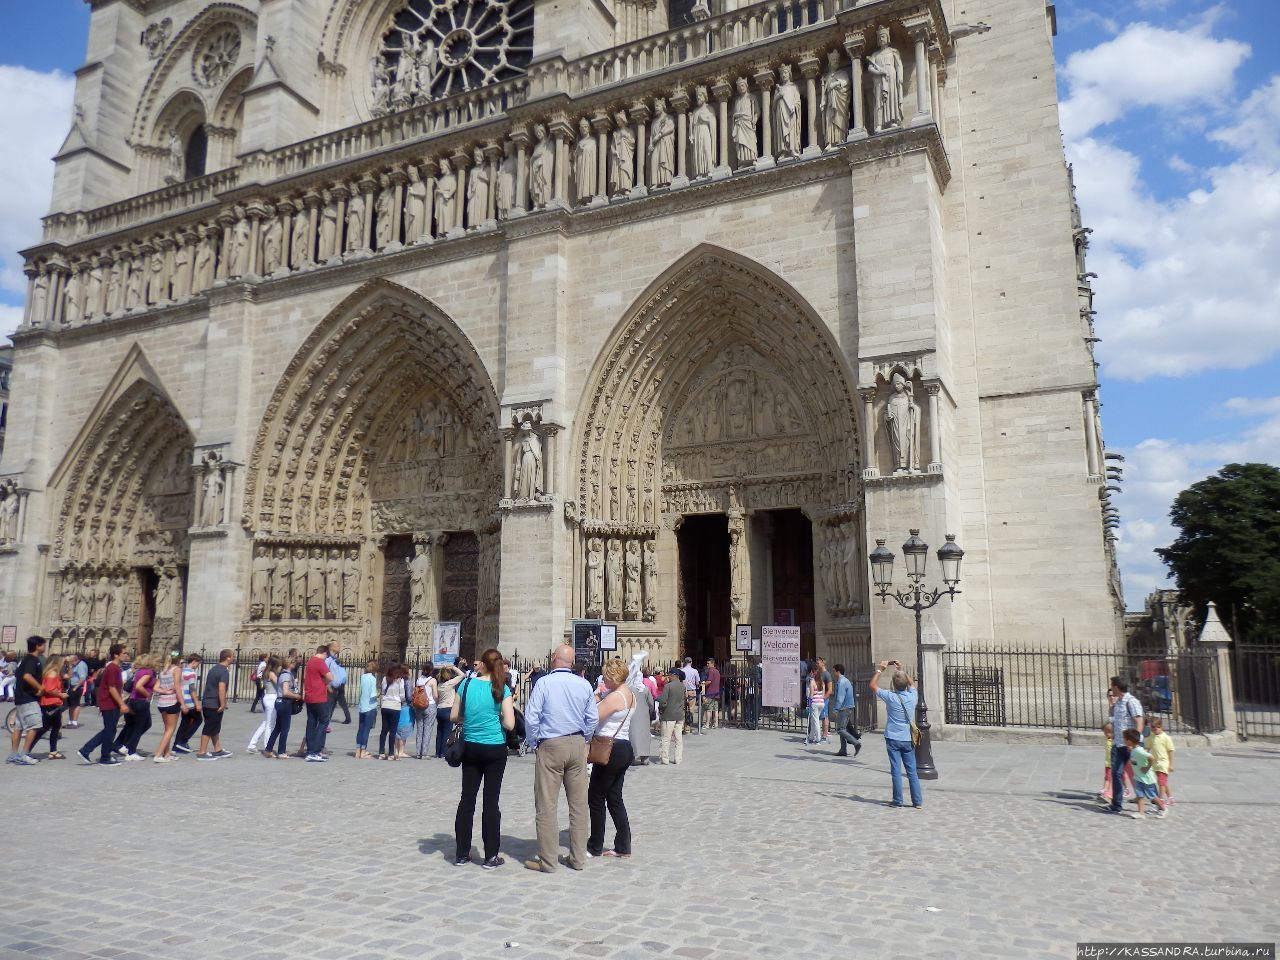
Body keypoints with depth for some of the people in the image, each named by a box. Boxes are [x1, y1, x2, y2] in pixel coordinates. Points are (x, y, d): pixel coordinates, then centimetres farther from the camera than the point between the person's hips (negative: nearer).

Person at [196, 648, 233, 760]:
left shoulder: (214, 668, 13)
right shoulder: (224, 671, -16)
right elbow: (221, 689, -25)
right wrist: (223, 705, -21)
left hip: (207, 702, 9)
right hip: (215, 704, -9)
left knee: (215, 728, 16)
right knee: (209, 728, -2)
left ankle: (218, 751, 25)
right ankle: (202, 753, 3)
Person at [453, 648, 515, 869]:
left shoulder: (467, 684, -2)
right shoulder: (501, 689, -9)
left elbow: (454, 716, 3)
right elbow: (509, 724, -13)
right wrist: (496, 717, 6)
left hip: (470, 748, 2)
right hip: (495, 749, -2)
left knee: (467, 798, 10)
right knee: (491, 800, 3)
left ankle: (462, 853, 16)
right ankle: (491, 856, 9)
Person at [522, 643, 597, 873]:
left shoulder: (544, 683, -9)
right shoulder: (584, 685, 1)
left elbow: (531, 717, -10)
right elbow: (593, 718, 5)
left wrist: (533, 743, 4)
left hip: (550, 746, -4)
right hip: (577, 746, 4)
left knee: (546, 805, 3)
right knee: (578, 804, 11)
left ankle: (547, 861, 6)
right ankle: (578, 858, 18)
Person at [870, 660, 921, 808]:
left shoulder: (890, 697, -13)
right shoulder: (912, 696, -4)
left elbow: (872, 685, -2)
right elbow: (912, 683, 20)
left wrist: (879, 670, 5)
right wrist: (901, 670, 21)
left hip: (893, 739, -3)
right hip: (908, 739, 3)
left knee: (896, 770, 1)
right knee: (912, 771, 8)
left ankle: (898, 801, 5)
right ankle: (918, 801, 9)